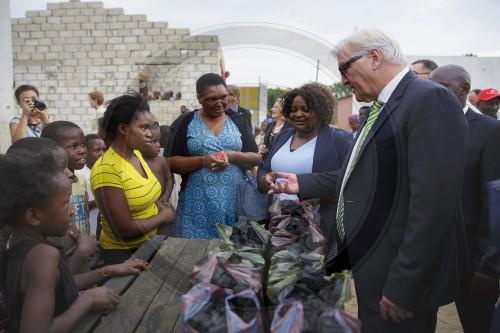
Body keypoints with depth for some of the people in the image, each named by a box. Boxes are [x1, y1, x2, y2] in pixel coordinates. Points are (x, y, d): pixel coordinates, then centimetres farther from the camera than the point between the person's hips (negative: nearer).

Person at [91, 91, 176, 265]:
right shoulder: (107, 169, -25)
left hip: (149, 243, 8)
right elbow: (124, 231, -25)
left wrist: (161, 206, -6)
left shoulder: (136, 154, -2)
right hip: (123, 253, -7)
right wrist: (163, 216, -13)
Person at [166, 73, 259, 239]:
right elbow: (170, 162, -3)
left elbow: (255, 158, 6)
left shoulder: (237, 120, 8)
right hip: (198, 204, -1)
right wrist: (203, 160, -17)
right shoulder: (185, 122, 2)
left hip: (235, 201, 2)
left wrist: (233, 155, -13)